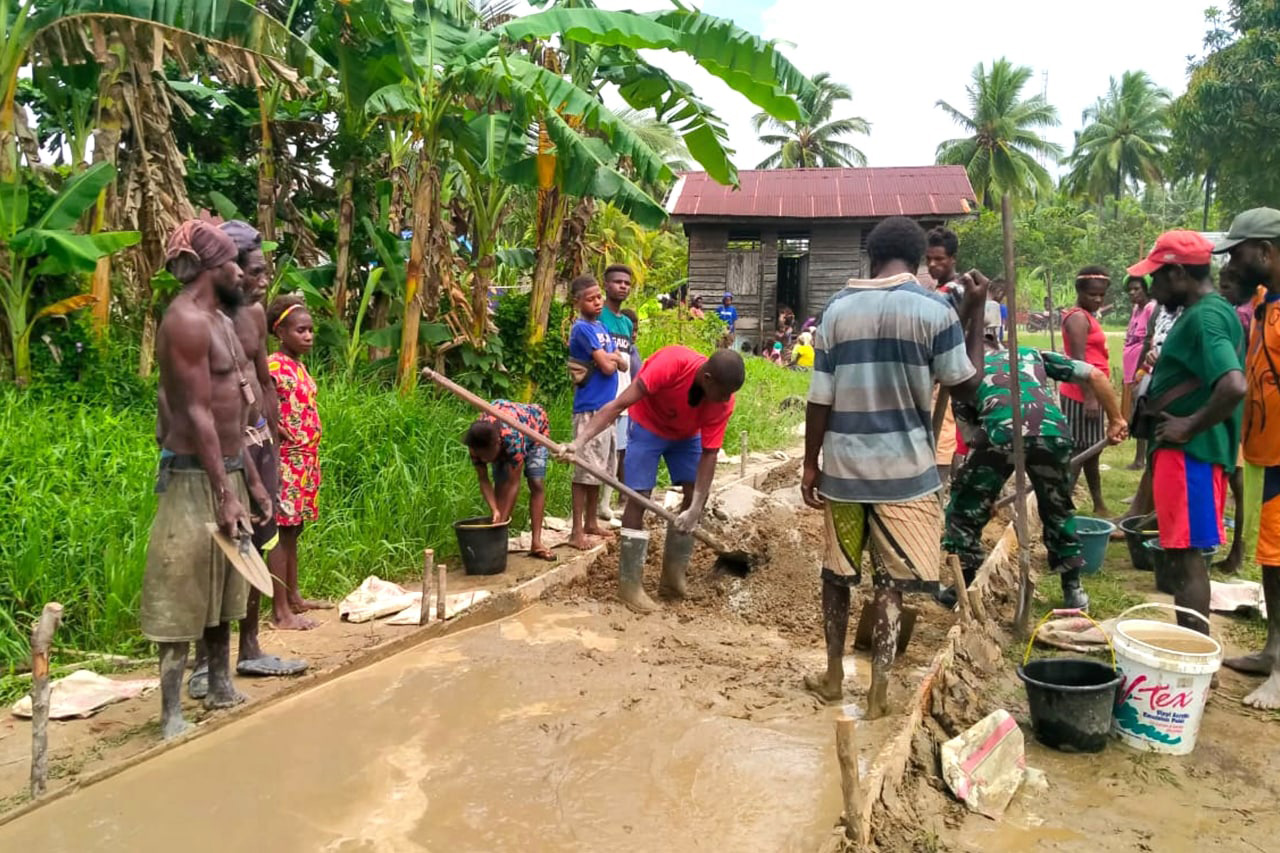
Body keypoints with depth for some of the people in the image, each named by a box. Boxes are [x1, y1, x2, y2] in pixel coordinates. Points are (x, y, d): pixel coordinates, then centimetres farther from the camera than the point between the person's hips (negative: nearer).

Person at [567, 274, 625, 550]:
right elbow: (607, 366, -17)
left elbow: (624, 365, 12)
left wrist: (612, 358, -7)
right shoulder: (582, 328, -11)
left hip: (606, 407, 9)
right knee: (585, 471, -6)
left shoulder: (601, 326, 15)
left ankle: (591, 524, 25)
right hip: (589, 408, -9)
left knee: (598, 470, 14)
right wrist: (613, 358, 3)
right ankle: (577, 532, -1)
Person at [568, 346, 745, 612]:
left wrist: (695, 508, -29)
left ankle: (673, 577, 8)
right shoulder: (672, 363, -39)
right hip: (648, 426, -4)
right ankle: (629, 584, -6)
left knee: (697, 495, -4)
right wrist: (581, 441, -43)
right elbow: (620, 404, -37)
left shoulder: (723, 403, -27)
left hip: (686, 434, 4)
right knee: (639, 497, -12)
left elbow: (709, 453, -23)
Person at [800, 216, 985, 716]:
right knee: (891, 580, 6)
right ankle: (879, 690, 8)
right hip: (903, 467, -2)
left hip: (843, 464, 3)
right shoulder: (934, 310, -7)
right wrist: (976, 313, 8)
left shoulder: (838, 308, 2)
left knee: (836, 571, 16)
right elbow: (966, 386, 2)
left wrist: (810, 463, 8)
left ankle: (833, 677, 26)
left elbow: (820, 398, 0)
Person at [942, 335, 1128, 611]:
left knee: (965, 510, 20)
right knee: (1058, 511, 28)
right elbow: (1096, 375, 24)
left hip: (1000, 433, -2)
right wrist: (1115, 420, 32)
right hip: (1052, 431, 3)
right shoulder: (1032, 354, 35)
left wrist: (986, 489, 40)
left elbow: (971, 437, 29)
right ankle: (1073, 592, 35)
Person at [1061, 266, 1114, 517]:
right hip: (1081, 395, -10)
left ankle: (1098, 505, 23)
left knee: (1090, 450, 15)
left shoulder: (1088, 317, 17)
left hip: (1090, 393, 10)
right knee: (1079, 450, -8)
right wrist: (1089, 397, -24)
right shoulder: (1078, 318, -13)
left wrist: (1095, 395, 19)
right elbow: (1078, 360, -20)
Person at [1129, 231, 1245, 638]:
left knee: (1186, 555, -5)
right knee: (1180, 552, 17)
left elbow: (1234, 386, -31)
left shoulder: (1205, 317, -18)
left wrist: (1190, 426, -20)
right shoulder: (1200, 312, 14)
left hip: (1191, 453, -10)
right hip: (1181, 450, 10)